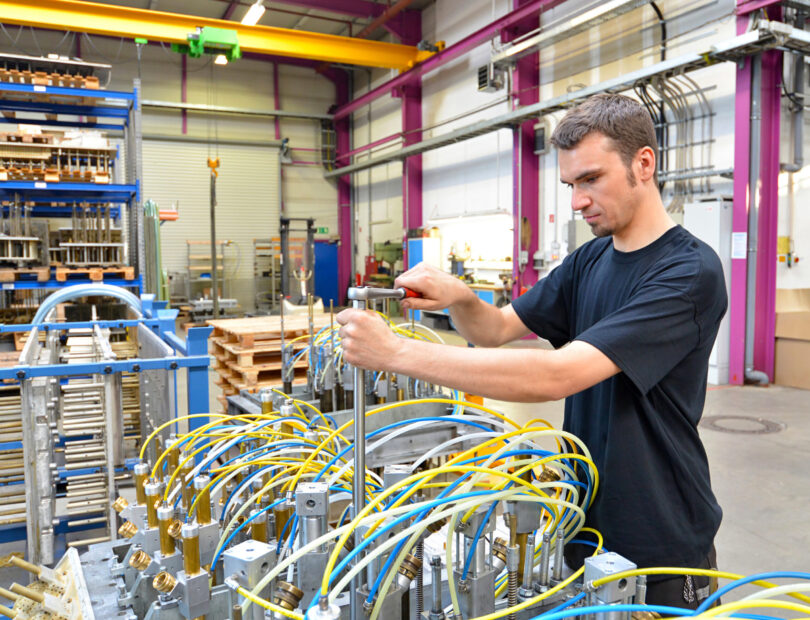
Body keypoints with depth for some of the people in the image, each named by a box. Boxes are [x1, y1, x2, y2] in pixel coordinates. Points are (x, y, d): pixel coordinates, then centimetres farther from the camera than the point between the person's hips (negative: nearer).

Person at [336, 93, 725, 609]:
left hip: (660, 546, -6)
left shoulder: (690, 272, -22)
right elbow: (498, 329, 4)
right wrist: (460, 298, -20)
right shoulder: (589, 260, 3)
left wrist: (396, 352, -33)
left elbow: (556, 375, -32)